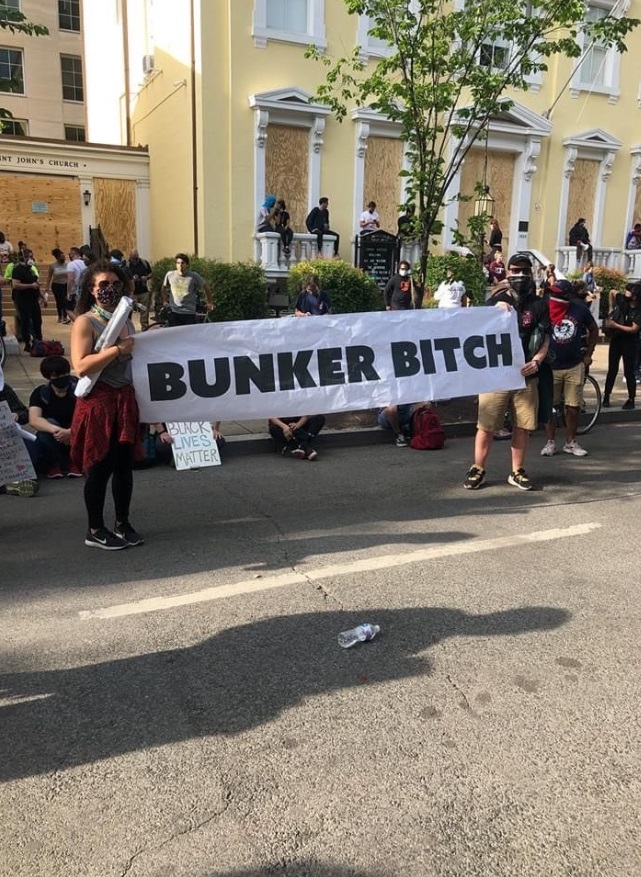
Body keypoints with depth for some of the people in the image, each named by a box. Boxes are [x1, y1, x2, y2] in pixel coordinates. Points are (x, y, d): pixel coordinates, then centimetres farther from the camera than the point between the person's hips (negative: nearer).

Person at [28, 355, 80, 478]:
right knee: (49, 424, -31)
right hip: (51, 440, 0)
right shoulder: (40, 393, -13)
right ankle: (53, 464, -8)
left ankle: (72, 461, -3)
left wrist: (70, 432, -45)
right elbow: (34, 420, -29)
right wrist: (56, 430, -48)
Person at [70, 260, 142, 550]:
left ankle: (122, 524, 24)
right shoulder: (85, 322, -7)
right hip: (98, 402, -6)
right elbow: (81, 366, -19)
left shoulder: (126, 320, 13)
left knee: (124, 464, 10)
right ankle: (95, 531, 14)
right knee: (99, 467, 1)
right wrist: (117, 349, -21)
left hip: (125, 400, 6)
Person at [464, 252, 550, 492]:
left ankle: (517, 472, 22)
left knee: (522, 426, 7)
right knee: (486, 426, 0)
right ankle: (477, 470, 14)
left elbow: (545, 338, 5)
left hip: (525, 376, 2)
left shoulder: (539, 304, 6)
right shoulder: (496, 301, 3)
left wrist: (536, 361, -13)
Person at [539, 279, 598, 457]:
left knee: (573, 407, 5)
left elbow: (593, 330, 12)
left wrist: (588, 354, 9)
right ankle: (550, 442, 16)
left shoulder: (580, 309, -4)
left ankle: (571, 443, 19)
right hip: (551, 367, -1)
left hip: (575, 366, 1)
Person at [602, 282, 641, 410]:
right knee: (612, 370, 8)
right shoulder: (621, 300, -4)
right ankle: (606, 396, 14)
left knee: (628, 372, 1)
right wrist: (612, 310, 14)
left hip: (629, 343, -4)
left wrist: (615, 325, -21)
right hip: (615, 339, 4)